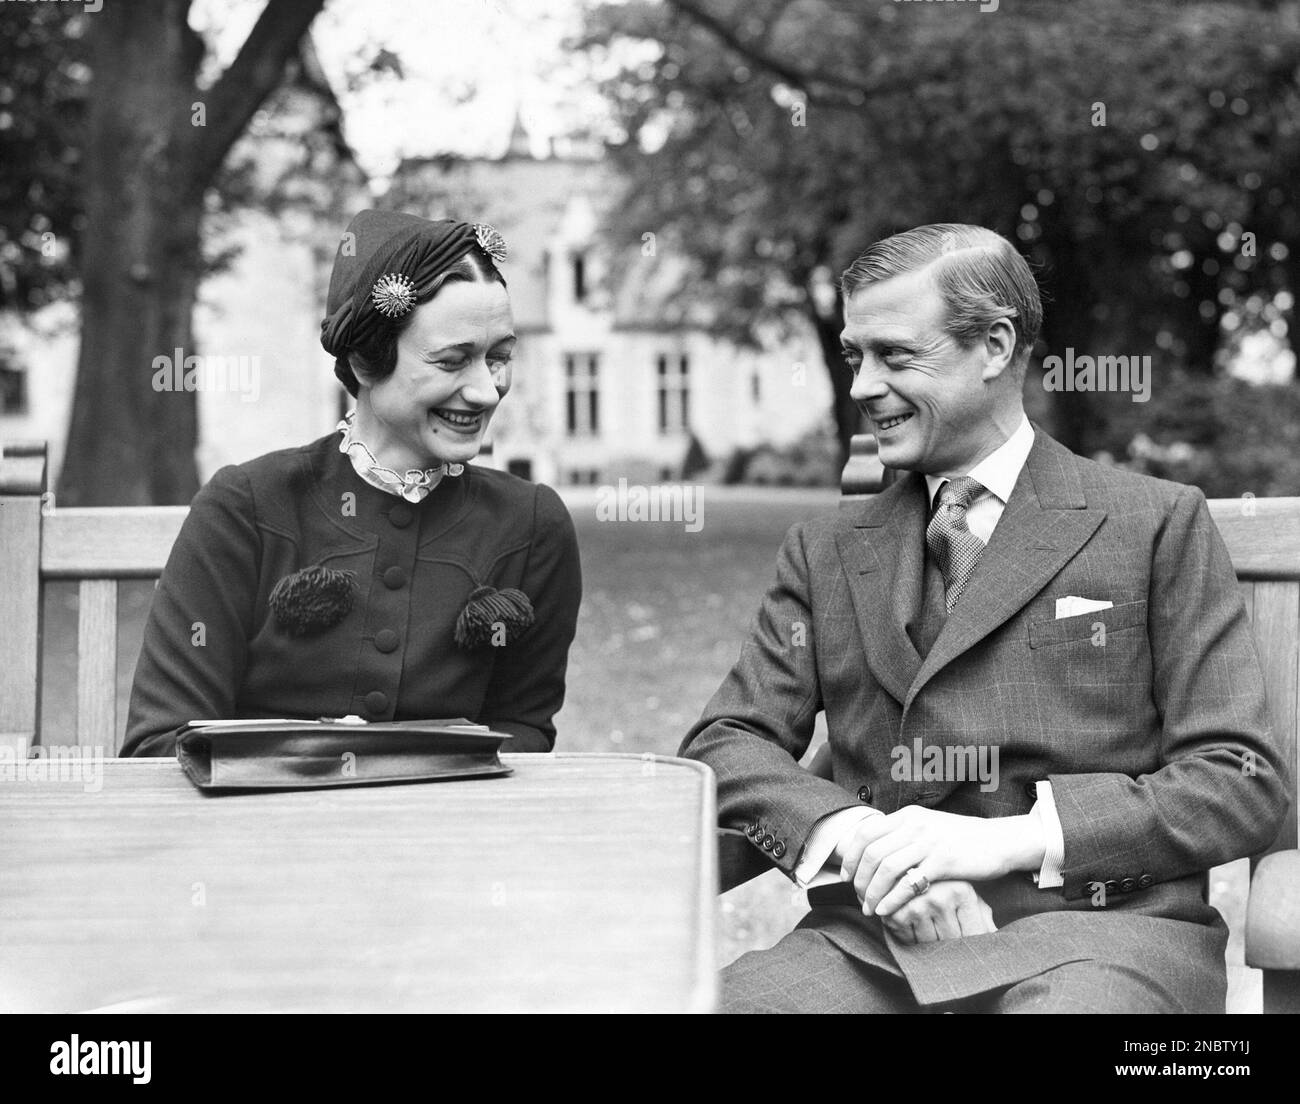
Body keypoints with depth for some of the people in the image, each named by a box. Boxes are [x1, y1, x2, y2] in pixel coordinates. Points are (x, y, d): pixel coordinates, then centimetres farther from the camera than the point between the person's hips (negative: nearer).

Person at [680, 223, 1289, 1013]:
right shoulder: (827, 553, 17)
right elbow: (727, 742, 9)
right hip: (874, 936, 4)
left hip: (1099, 930, -3)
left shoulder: (1157, 525, 6)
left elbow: (1243, 785, 0)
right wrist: (854, 837, -13)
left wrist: (1009, 838, -13)